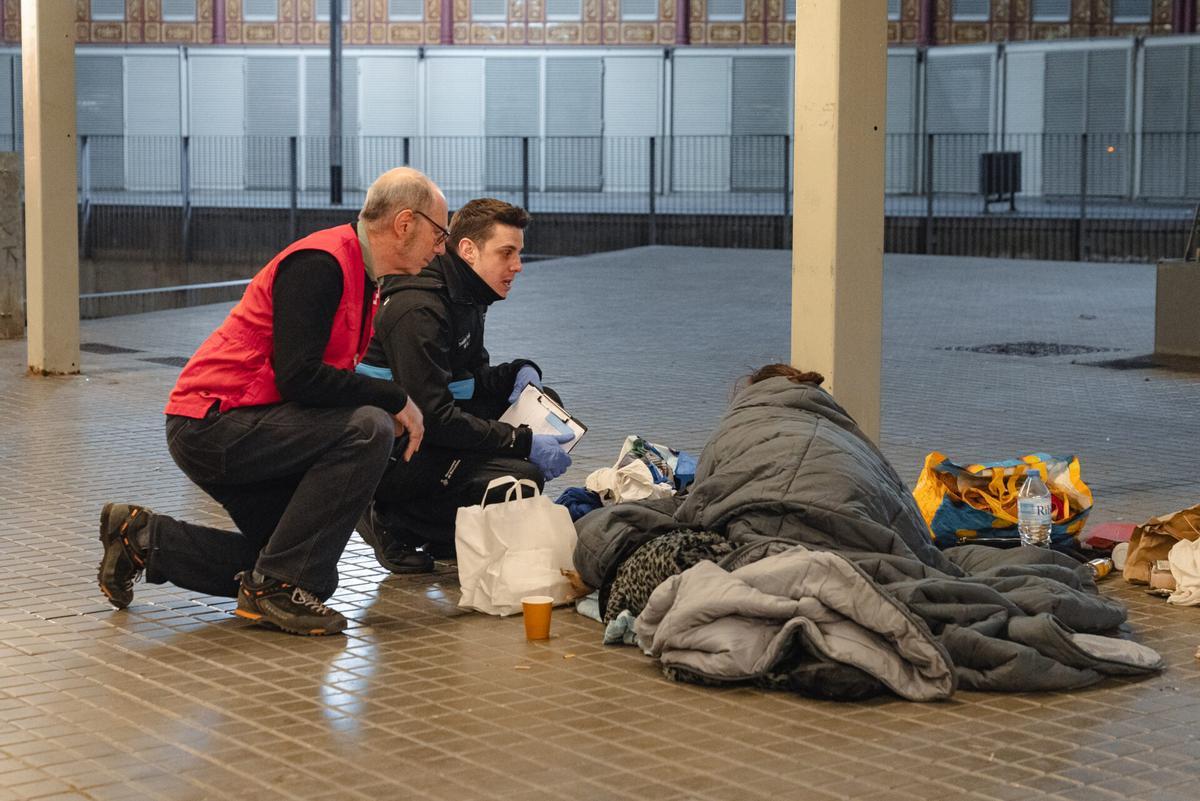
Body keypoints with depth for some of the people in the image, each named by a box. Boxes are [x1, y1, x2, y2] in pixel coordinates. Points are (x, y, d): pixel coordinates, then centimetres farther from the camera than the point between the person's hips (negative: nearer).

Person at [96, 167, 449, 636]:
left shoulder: (359, 275, 14)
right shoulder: (319, 263, -18)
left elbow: (331, 382, 18)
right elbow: (298, 378, -27)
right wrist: (396, 401, -18)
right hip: (213, 424, -10)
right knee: (368, 429, -27)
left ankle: (145, 539, 17)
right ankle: (276, 585, -18)